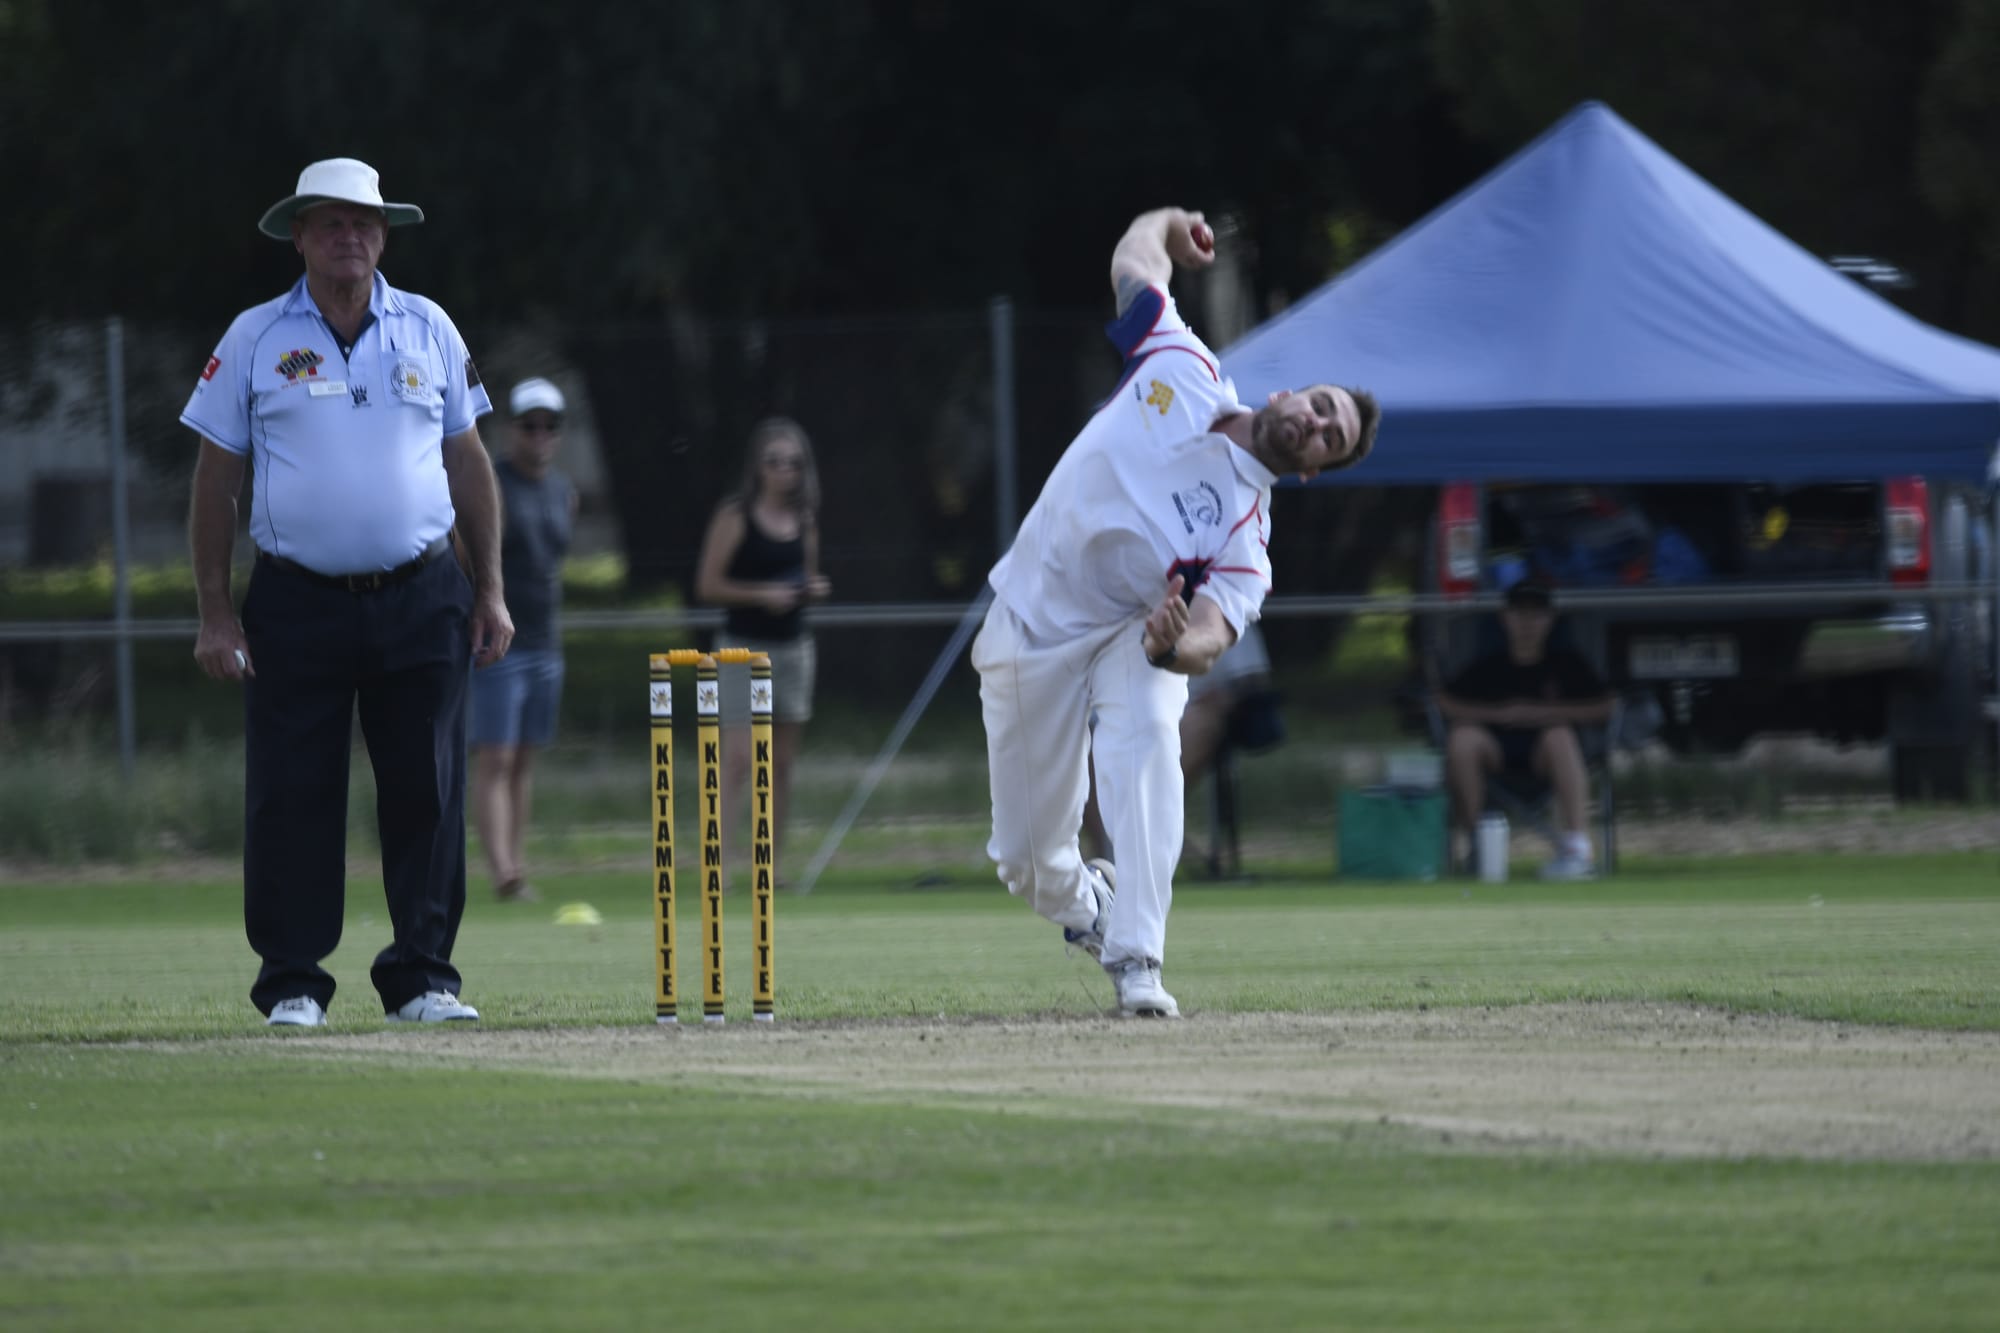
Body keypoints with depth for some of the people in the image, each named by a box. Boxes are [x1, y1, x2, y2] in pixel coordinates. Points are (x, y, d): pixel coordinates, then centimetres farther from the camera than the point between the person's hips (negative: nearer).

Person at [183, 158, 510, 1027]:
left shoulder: (429, 332, 10)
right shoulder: (254, 339, 4)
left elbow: (467, 463, 15)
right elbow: (215, 480, 4)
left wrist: (490, 592, 9)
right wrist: (215, 612, -2)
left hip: (421, 600, 2)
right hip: (296, 604, -2)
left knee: (426, 792, -1)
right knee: (292, 796, -3)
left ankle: (421, 978, 6)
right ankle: (292, 985, 5)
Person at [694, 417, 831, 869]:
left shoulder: (804, 518, 10)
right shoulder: (735, 516, -7)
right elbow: (708, 585, -9)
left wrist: (813, 590, 1)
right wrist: (763, 594, -19)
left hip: (793, 646, 6)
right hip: (745, 648, -6)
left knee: (782, 764, 6)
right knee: (738, 758, -15)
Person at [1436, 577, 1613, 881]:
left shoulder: (1565, 663, 10)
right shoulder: (1489, 666, 13)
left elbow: (1603, 708, 2)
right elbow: (1444, 704, 7)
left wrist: (1544, 713, -8)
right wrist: (1497, 714, -7)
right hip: (1497, 749, 1)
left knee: (1559, 736, -35)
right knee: (1463, 737, -29)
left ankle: (1578, 847, -42)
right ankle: (1469, 841, -21)